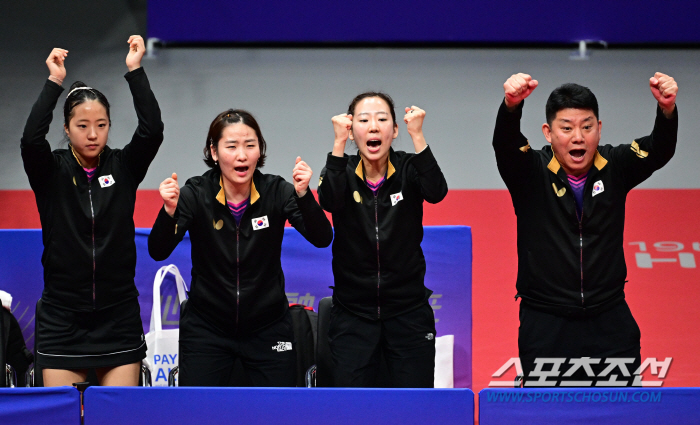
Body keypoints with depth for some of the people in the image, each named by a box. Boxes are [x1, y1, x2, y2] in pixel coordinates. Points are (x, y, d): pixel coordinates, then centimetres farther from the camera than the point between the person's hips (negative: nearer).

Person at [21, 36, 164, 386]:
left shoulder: (123, 167, 4)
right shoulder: (51, 171, 0)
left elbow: (152, 131, -12)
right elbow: (31, 138, -19)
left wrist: (135, 71, -14)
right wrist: (54, 82, -18)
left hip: (119, 317, 1)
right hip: (63, 318, -1)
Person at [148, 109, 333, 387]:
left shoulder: (277, 191, -8)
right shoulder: (195, 194, -9)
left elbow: (322, 239, -18)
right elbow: (158, 252, -17)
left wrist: (303, 195, -35)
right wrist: (169, 211, -35)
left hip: (268, 329, 1)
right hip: (206, 329, -1)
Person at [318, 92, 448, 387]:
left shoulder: (409, 169, -2)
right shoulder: (342, 172, -2)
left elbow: (436, 193, -23)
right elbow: (328, 201, -23)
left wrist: (417, 136, -30)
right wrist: (339, 143, -29)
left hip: (408, 312, 0)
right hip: (352, 315, 0)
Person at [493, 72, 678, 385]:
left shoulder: (615, 167, 0)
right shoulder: (531, 171, -5)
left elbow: (660, 150, -16)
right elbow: (504, 144, -24)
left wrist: (667, 110, -39)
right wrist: (511, 105, -48)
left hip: (610, 323, 2)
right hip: (546, 325, -2)